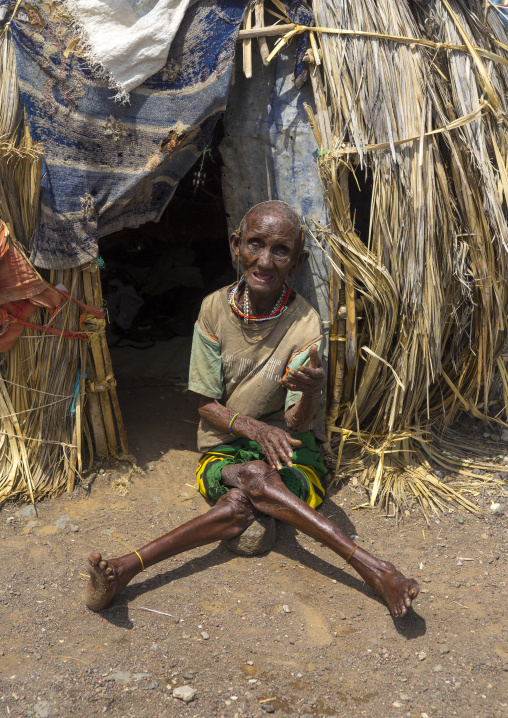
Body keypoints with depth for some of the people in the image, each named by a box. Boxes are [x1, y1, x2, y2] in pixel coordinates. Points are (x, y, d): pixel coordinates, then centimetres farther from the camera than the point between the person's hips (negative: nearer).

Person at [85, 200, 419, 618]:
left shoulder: (304, 323, -12)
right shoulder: (215, 309, -7)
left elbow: (297, 423, -16)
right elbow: (207, 405, -2)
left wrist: (313, 389, -41)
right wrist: (252, 427, -24)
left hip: (291, 457, -1)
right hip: (224, 449, 1)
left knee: (240, 506, -34)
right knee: (251, 484, -33)